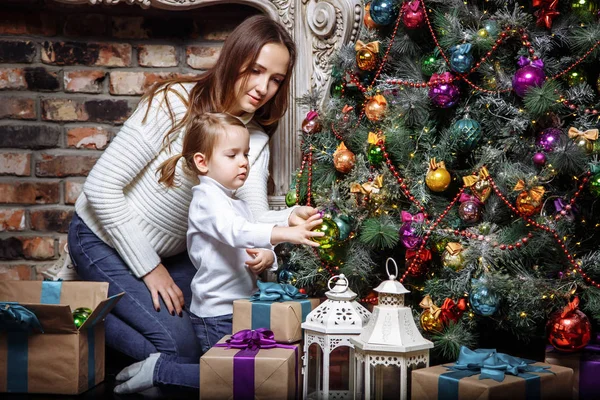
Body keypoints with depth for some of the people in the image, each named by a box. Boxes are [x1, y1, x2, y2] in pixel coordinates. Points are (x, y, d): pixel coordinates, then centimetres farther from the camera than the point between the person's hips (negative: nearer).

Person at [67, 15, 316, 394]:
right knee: (182, 345, -19)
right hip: (104, 239, -7)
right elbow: (101, 186, -23)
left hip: (170, 251, 7)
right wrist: (149, 268, -20)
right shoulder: (175, 103, -23)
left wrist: (288, 219, -41)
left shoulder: (256, 139, -4)